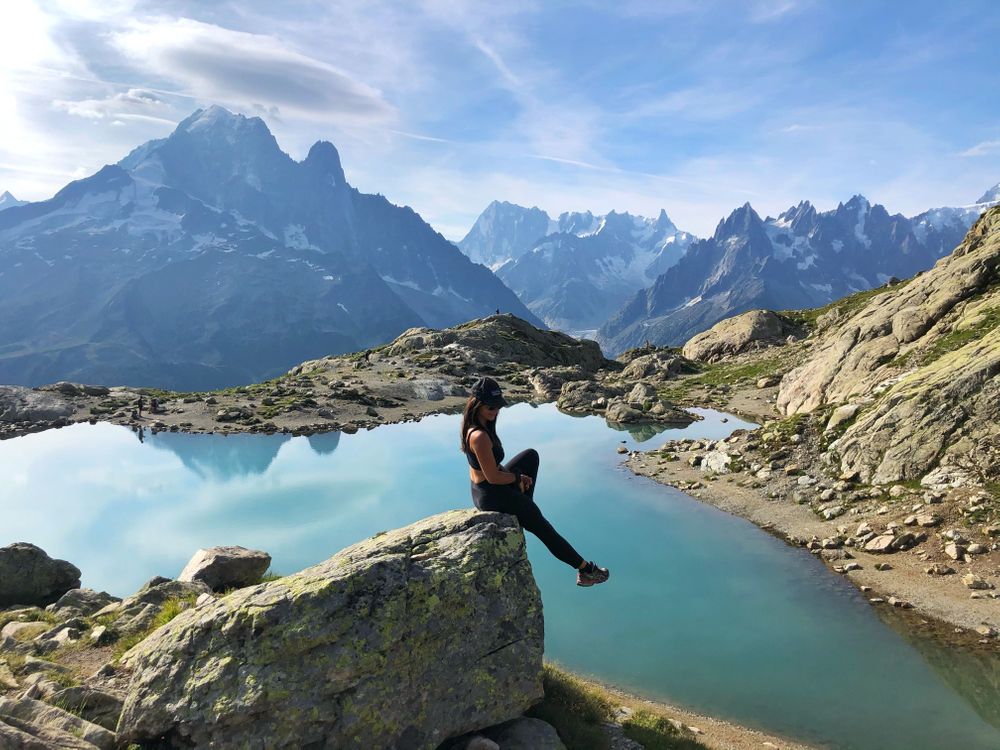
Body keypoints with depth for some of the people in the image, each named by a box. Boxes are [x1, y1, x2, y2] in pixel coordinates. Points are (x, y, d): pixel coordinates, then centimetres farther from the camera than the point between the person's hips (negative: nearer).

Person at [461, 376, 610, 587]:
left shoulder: (472, 426, 0)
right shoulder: (480, 436, -30)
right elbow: (493, 477, -26)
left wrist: (517, 476, 5)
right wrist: (518, 477, -8)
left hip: (480, 489, 10)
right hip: (492, 496, -10)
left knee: (531, 455, 25)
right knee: (541, 526, 4)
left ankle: (522, 510, 21)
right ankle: (585, 569, 17)